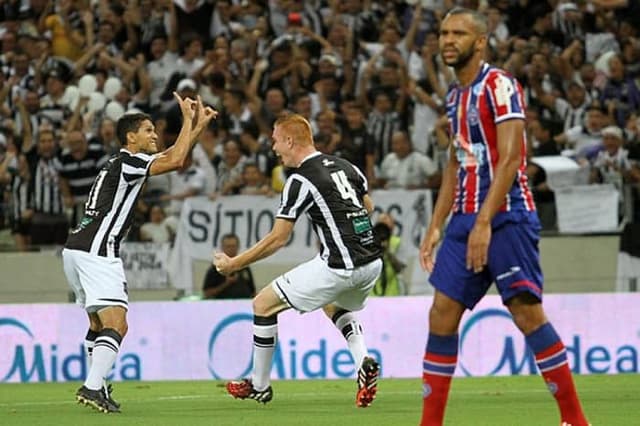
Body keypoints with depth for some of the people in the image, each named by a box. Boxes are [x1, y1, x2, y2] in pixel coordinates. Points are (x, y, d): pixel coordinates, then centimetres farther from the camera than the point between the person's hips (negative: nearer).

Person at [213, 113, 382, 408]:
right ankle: (364, 363, 9)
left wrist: (234, 264, 2)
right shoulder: (344, 166, 12)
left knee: (264, 304, 7)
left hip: (338, 266, -8)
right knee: (336, 308, 37)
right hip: (372, 261, 8)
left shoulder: (300, 180, -10)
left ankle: (259, 386, 17)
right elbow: (368, 207, 26)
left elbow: (277, 239, -7)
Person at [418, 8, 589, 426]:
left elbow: (510, 159, -18)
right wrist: (436, 227, 18)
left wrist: (484, 224, -23)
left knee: (527, 312, -11)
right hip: (466, 218, 8)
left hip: (506, 218, -8)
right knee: (442, 314, 2)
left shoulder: (499, 86, -10)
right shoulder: (456, 95, 16)